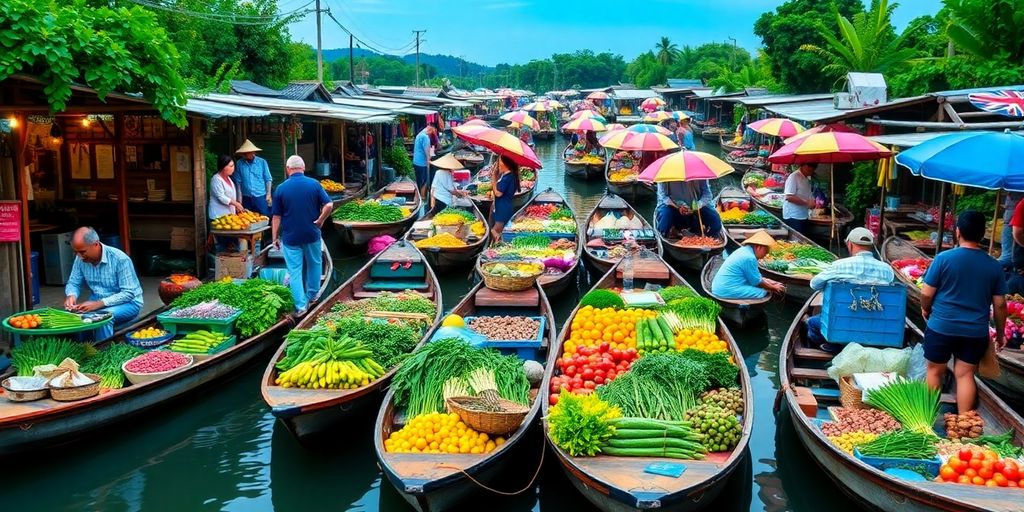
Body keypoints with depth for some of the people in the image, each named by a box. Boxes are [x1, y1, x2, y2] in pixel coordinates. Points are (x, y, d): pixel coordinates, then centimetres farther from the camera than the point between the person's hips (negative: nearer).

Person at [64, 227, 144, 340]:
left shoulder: (120, 259, -23)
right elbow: (73, 283, 6)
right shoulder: (80, 259, -6)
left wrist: (99, 304, -34)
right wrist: (71, 296, -19)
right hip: (98, 302, 5)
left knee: (102, 316, -34)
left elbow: (128, 293, -24)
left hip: (128, 302, -5)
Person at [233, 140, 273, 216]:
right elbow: (238, 181, 5)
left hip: (261, 197, -1)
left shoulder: (262, 162, -3)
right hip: (246, 198, 1)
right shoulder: (239, 163, -1)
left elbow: (268, 180, 1)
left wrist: (268, 194, -4)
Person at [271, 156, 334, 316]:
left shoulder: (281, 188, -6)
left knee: (295, 270, 4)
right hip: (312, 234, 1)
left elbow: (276, 216, -3)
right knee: (314, 264, 22)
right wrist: (320, 220, 0)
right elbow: (329, 205, -13)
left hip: (291, 236, -1)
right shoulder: (314, 184, -5)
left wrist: (275, 237, 4)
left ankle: (301, 306, 2)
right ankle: (312, 295, 36)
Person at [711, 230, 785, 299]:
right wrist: (774, 288, 7)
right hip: (727, 292, -11)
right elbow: (757, 282, -7)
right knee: (763, 292, -10)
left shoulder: (744, 250, 13)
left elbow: (754, 277, 22)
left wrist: (769, 282, 20)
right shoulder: (749, 258, -17)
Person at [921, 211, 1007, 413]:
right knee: (965, 374, 9)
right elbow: (1000, 304, 3)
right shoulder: (994, 265, -2)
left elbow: (926, 293, -8)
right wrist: (1000, 334, 15)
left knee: (935, 371, 12)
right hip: (976, 332, 2)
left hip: (941, 328, -2)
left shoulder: (943, 258, -12)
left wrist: (925, 309, 13)